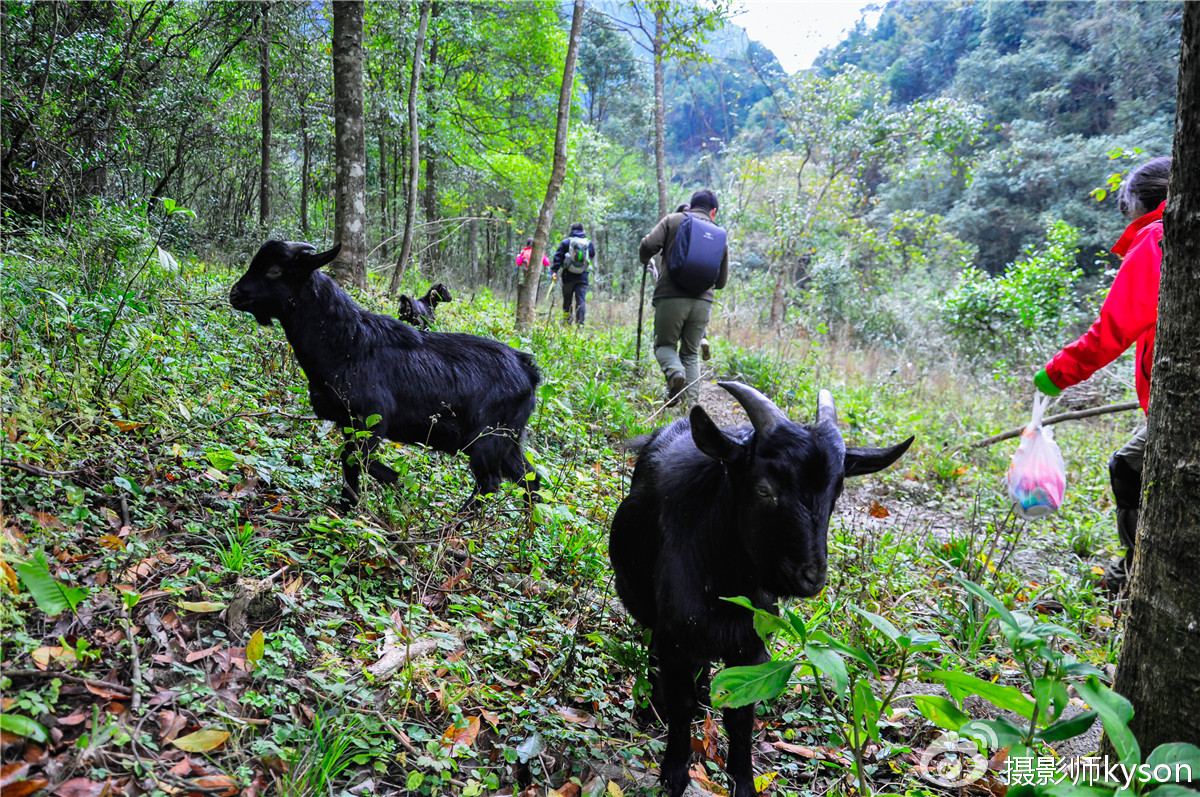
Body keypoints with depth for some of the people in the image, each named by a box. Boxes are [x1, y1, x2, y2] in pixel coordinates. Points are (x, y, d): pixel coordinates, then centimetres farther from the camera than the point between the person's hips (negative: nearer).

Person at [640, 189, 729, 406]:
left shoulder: (673, 220, 7)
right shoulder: (720, 234, 16)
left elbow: (648, 245, -6)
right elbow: (721, 281, 17)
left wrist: (644, 260, 16)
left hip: (671, 298, -2)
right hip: (703, 302, 2)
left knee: (664, 345, 14)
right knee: (691, 353, 16)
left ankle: (675, 372, -18)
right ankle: (692, 402, 2)